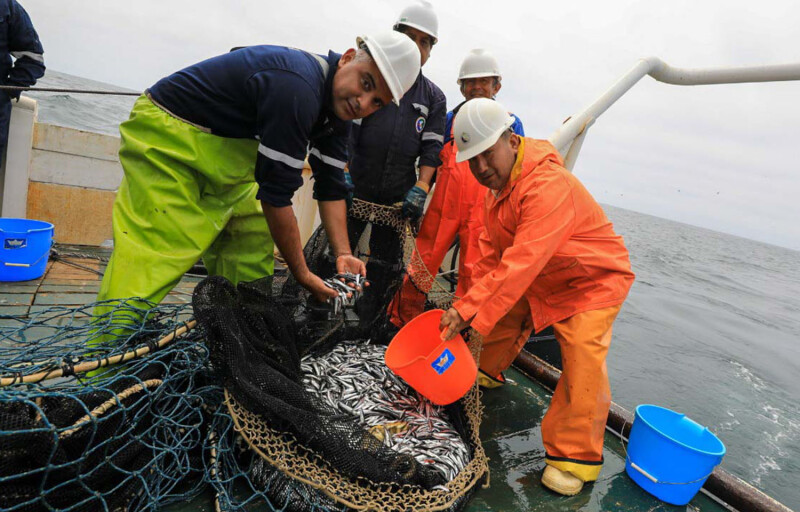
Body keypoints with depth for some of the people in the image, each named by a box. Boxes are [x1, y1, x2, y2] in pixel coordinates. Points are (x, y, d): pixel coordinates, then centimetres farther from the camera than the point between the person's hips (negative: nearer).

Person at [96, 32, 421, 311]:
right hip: (168, 137, -9)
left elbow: (330, 187, 1)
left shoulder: (340, 105, -3)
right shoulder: (295, 88, -32)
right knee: (152, 256, -17)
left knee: (252, 254, 8)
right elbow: (275, 194, -30)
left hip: (228, 158, 9)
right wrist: (302, 274, -21)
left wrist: (343, 254, -10)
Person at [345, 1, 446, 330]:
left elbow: (431, 148, 4)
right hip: (355, 187, -2)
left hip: (399, 195, 2)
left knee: (386, 265, 7)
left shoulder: (434, 98, 12)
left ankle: (369, 328, 21)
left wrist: (420, 188, -10)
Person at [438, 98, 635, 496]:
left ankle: (576, 458, -5)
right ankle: (483, 371, 46)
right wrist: (472, 299, -7)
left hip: (593, 282, -8)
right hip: (539, 282, 8)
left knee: (583, 357, -21)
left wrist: (468, 311, -41)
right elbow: (492, 249, 2)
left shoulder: (548, 187, -35)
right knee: (503, 319, 14)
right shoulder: (498, 182, -3)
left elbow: (521, 264, -41)